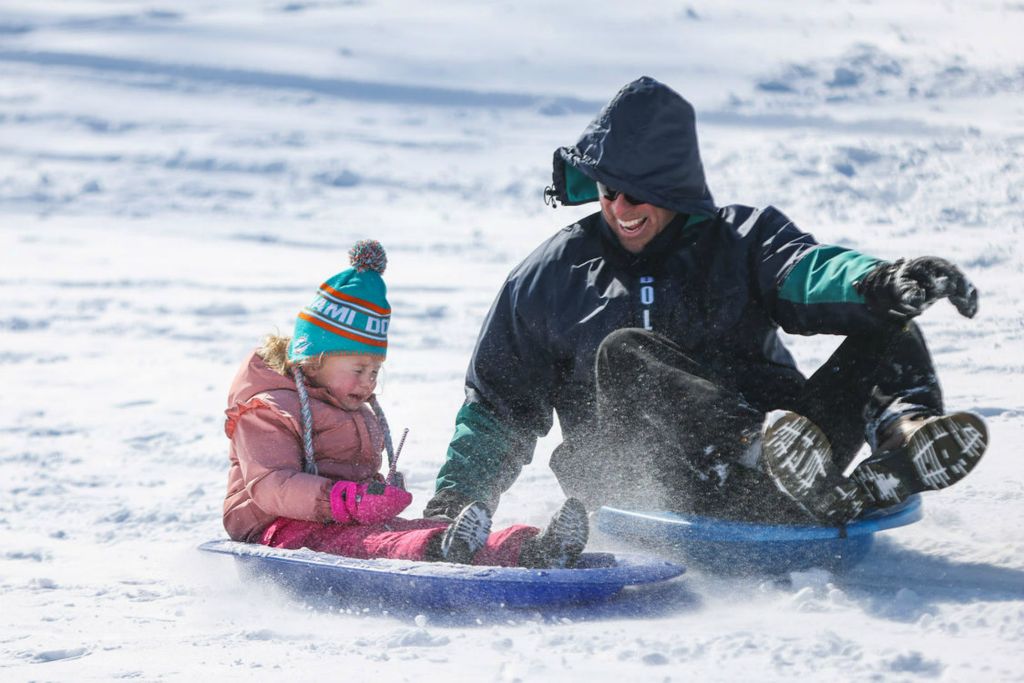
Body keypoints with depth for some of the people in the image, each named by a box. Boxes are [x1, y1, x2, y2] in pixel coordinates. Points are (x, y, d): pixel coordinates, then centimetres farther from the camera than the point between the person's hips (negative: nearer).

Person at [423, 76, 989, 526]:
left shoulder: (744, 239, 14)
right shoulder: (553, 276, 17)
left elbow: (808, 270, -9)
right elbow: (499, 405, 23)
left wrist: (879, 283, -31)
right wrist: (459, 496, 8)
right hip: (662, 490, -1)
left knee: (885, 321, -10)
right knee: (622, 353, -29)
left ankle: (907, 436, -45)